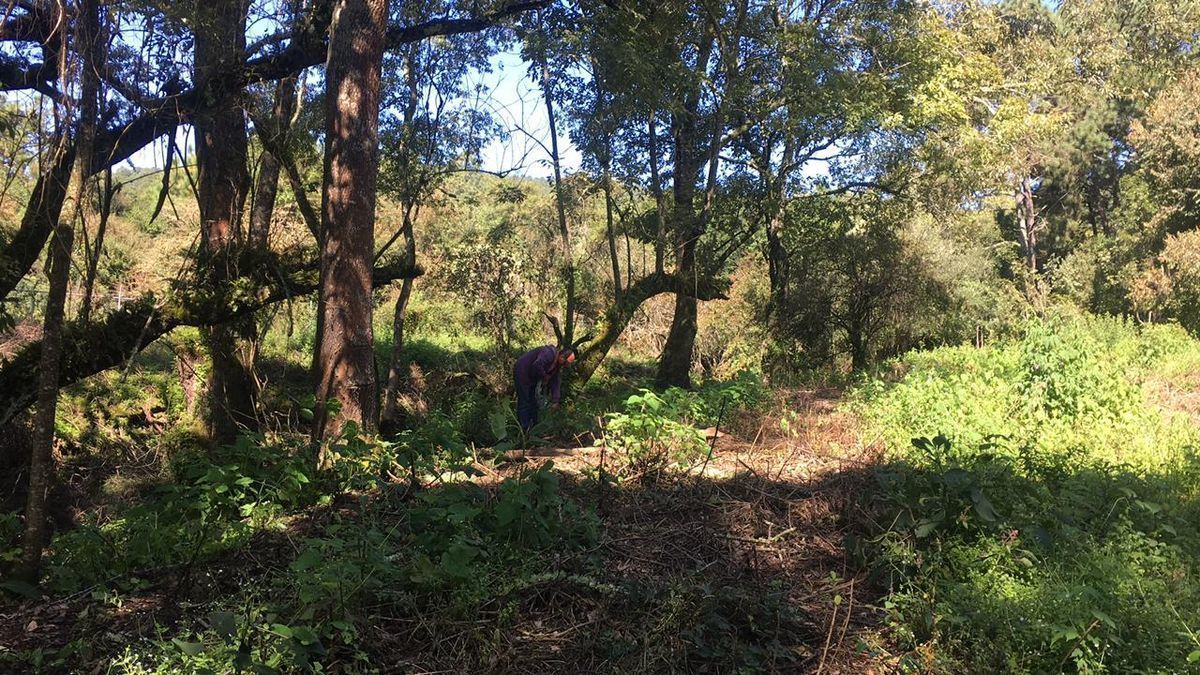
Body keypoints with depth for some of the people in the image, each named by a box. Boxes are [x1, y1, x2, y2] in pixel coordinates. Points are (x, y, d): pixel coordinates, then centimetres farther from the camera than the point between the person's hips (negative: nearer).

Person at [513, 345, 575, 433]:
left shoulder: (558, 365, 3)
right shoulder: (549, 353, -26)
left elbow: (556, 382, 4)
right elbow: (537, 365, -40)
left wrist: (555, 400, -1)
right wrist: (544, 376, -21)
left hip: (532, 377, 10)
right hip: (522, 372, -10)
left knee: (532, 401, 15)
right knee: (524, 402, -8)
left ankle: (533, 425, 25)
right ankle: (524, 429, -5)